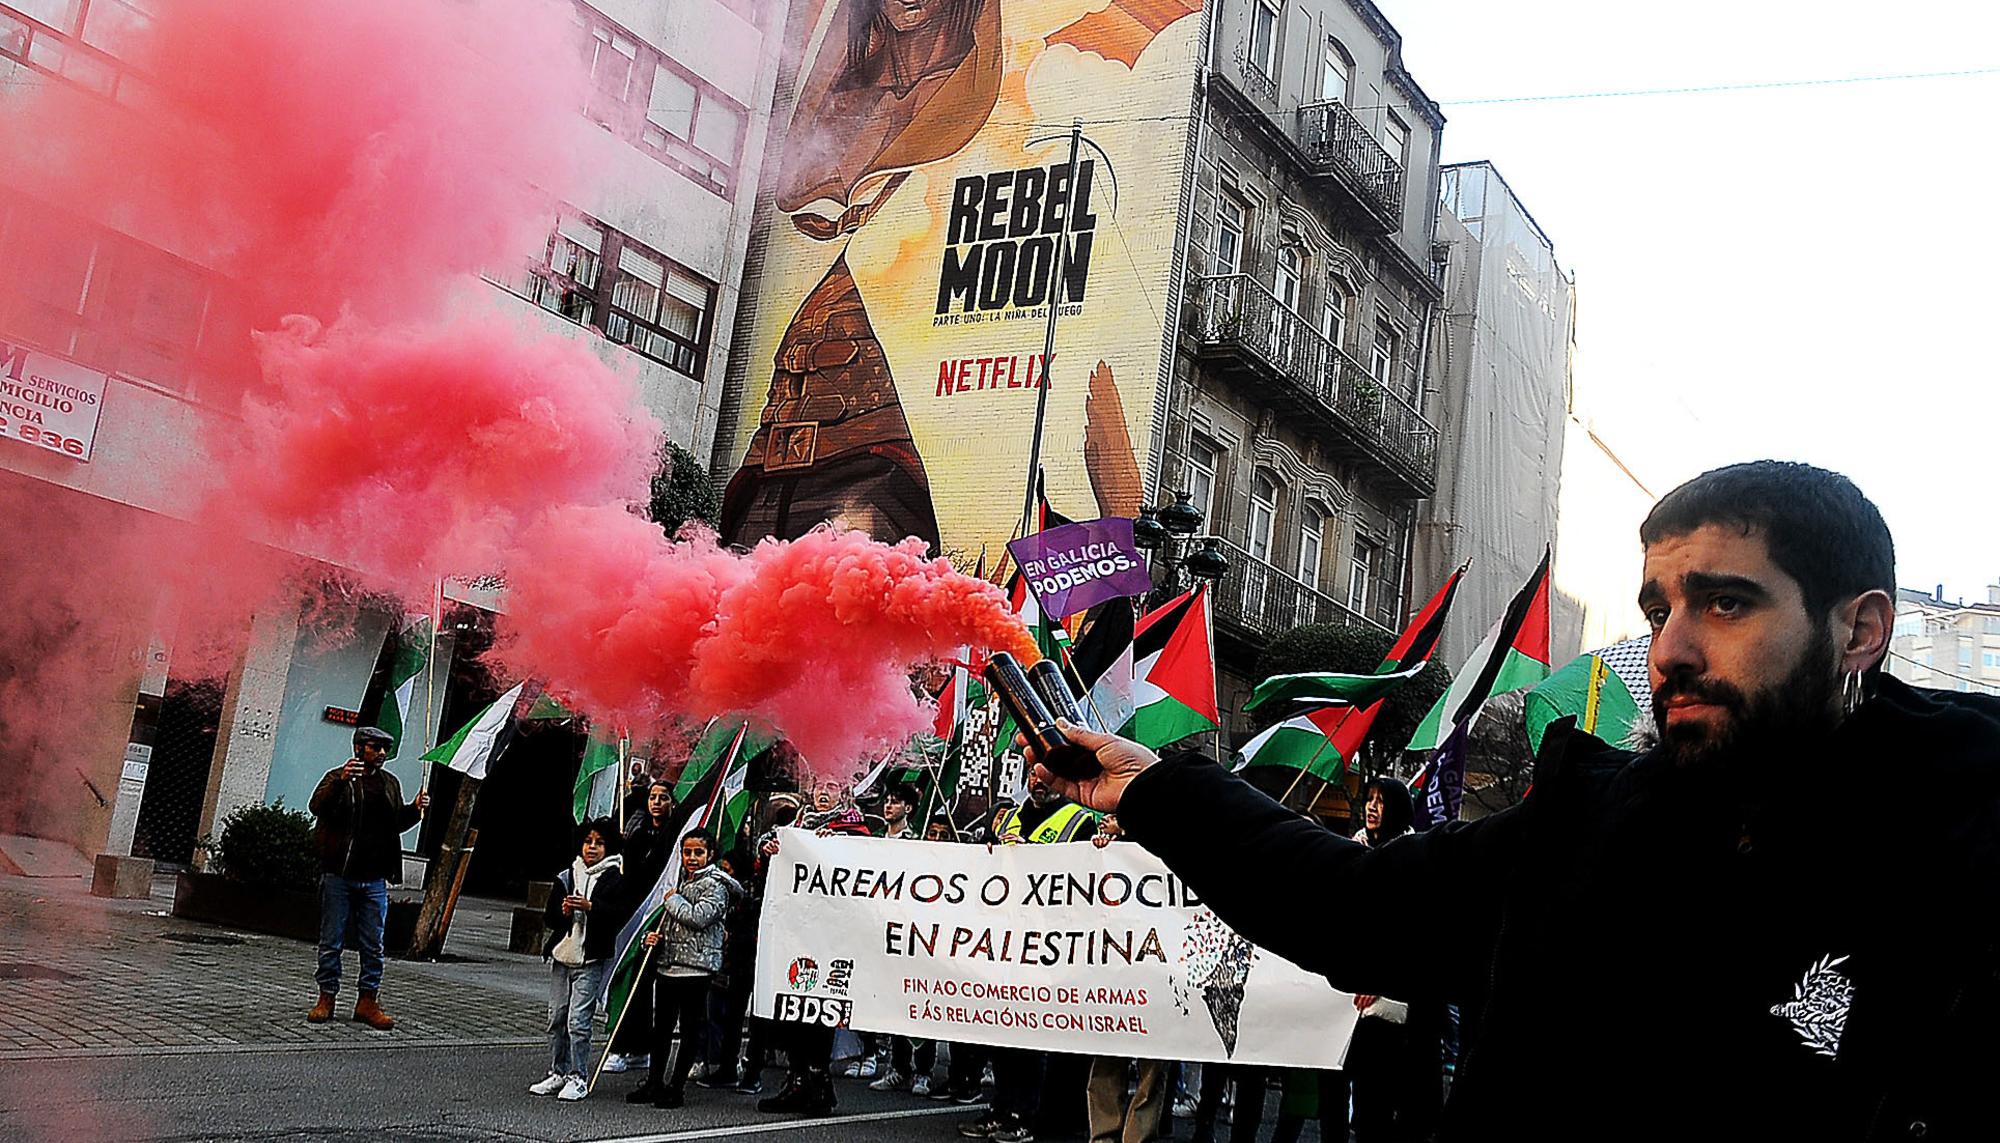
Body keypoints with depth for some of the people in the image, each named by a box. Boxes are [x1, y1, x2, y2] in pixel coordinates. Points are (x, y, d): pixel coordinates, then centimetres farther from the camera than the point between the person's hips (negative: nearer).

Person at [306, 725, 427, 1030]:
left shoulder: (390, 783, 14)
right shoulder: (337, 777, 0)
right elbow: (317, 807, -18)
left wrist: (414, 810, 3)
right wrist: (341, 781, -34)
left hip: (374, 879, 4)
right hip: (338, 876, -4)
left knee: (373, 946, 5)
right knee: (331, 942, 4)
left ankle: (368, 1002, 12)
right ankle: (326, 998, 14)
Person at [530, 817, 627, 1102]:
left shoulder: (615, 879, -2)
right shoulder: (566, 877, 12)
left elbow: (620, 914, -15)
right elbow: (548, 919, 10)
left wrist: (590, 906, -24)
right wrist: (562, 911, -10)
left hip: (592, 960, -5)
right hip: (562, 955, 5)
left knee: (578, 1021, -9)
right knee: (556, 1018, 10)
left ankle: (578, 1079, -1)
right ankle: (557, 1074, 21)